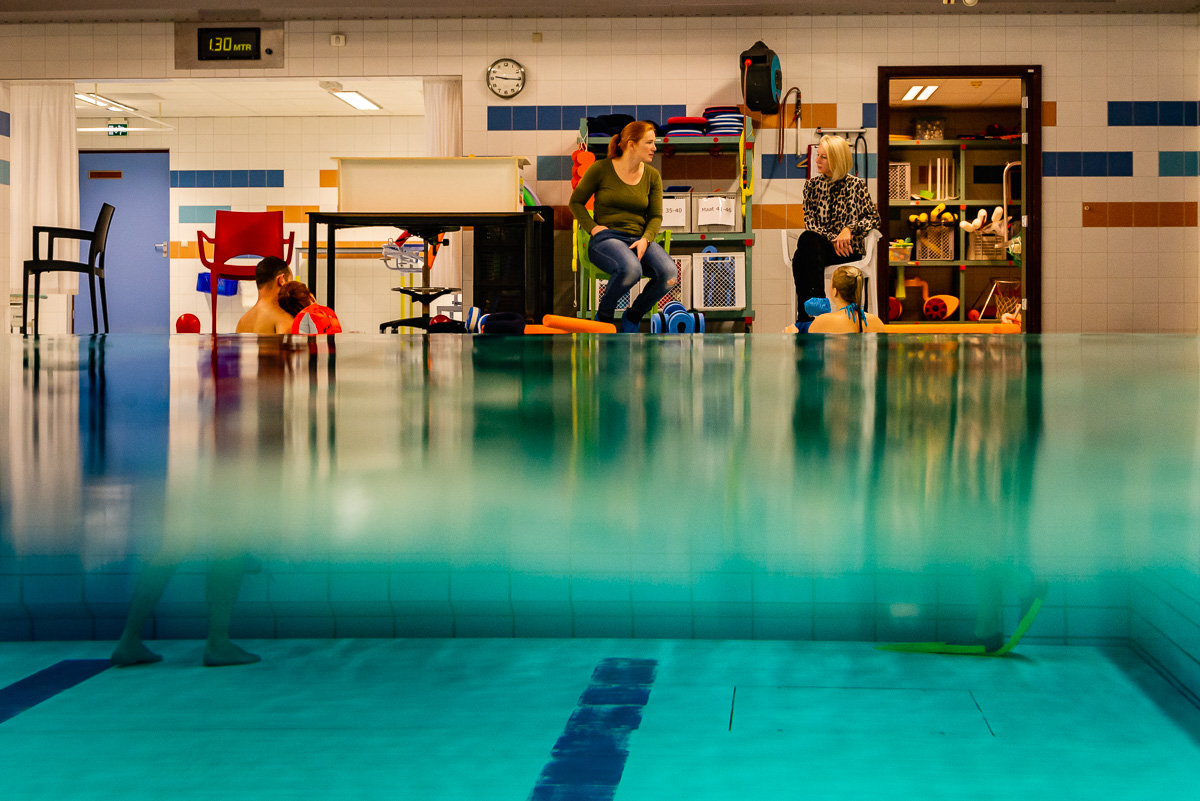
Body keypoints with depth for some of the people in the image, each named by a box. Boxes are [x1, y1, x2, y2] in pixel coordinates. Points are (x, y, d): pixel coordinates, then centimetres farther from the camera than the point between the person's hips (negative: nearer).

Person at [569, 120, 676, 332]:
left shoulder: (652, 176, 10)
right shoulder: (601, 169, -1)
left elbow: (656, 216, 9)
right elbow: (576, 202, 8)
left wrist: (645, 239, -11)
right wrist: (593, 227, -7)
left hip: (639, 240, 4)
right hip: (606, 238, -4)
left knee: (668, 272, -28)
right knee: (631, 269, -39)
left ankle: (634, 315, -1)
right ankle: (604, 314, -10)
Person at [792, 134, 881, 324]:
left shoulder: (855, 184, 6)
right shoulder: (812, 184, 15)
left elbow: (874, 217, 4)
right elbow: (809, 221, 8)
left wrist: (850, 229, -14)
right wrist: (832, 239, -9)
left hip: (848, 249, -3)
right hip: (817, 245, 3)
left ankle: (806, 315, -39)